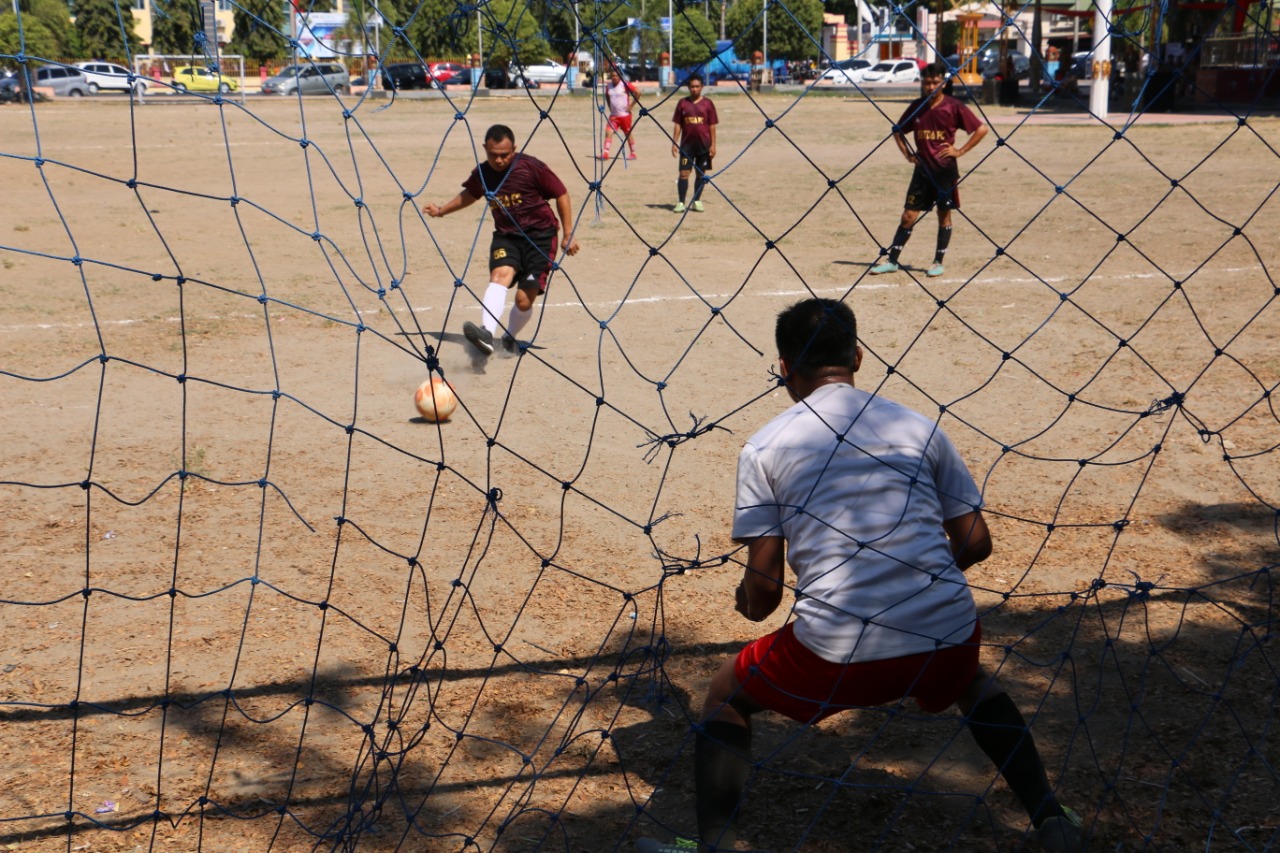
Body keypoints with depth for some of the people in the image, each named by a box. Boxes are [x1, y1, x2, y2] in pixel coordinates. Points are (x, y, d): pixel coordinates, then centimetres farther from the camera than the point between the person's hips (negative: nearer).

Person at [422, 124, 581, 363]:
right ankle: (486, 334, -49)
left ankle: (509, 338, 25)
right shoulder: (482, 173, 0)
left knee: (524, 300, -7)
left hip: (540, 236, -3)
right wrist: (442, 210, 28)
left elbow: (561, 194, -4)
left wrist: (568, 234, -3)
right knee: (500, 274, -28)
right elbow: (470, 194, 25)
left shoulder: (532, 167, -14)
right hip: (506, 236, 3)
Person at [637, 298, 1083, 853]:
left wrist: (749, 603, 25)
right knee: (968, 679, 39)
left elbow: (765, 585, 2)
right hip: (947, 636, 4)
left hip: (838, 651, -3)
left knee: (726, 697, 24)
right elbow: (975, 543, 12)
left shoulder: (765, 447, 3)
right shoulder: (919, 427, 11)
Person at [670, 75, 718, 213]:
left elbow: (712, 126, 3)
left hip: (704, 145, 0)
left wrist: (713, 145, -2)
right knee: (684, 173, -5)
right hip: (687, 144, 0)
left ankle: (697, 201, 19)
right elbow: (677, 125, 5)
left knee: (701, 174, 8)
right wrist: (674, 143, -1)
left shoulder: (707, 103, 2)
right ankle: (681, 203, -3)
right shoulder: (682, 103, 3)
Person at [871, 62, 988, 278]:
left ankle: (938, 262, 15)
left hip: (945, 169, -3)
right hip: (922, 168, 3)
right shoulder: (916, 106, 4)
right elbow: (898, 130, 20)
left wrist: (960, 151, -9)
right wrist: (907, 153, 7)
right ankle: (892, 261, 6)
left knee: (944, 215, 6)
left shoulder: (953, 106, -7)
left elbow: (981, 129, -6)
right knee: (908, 216, 3)